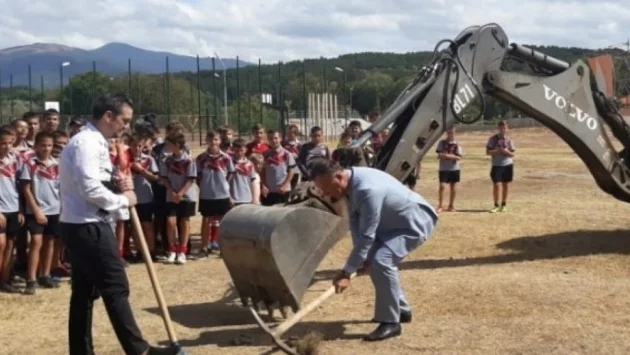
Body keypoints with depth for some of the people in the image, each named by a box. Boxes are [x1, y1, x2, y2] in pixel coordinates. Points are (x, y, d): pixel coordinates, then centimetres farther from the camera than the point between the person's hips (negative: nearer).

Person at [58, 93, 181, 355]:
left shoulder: (93, 142, 15)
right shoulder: (86, 143, -17)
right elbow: (91, 190, -25)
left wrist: (116, 184, 4)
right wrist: (123, 199, -11)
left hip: (81, 227, 10)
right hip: (88, 227, -10)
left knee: (84, 291, 12)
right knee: (116, 289, -5)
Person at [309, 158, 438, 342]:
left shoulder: (368, 190, -36)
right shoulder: (350, 184, -7)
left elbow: (366, 235, -33)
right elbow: (355, 222, 1)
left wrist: (346, 272, -28)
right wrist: (362, 257, -9)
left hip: (415, 223, -10)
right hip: (393, 224, 10)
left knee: (381, 261, -26)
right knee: (372, 260, 17)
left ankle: (390, 322, -14)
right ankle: (401, 310, 31)